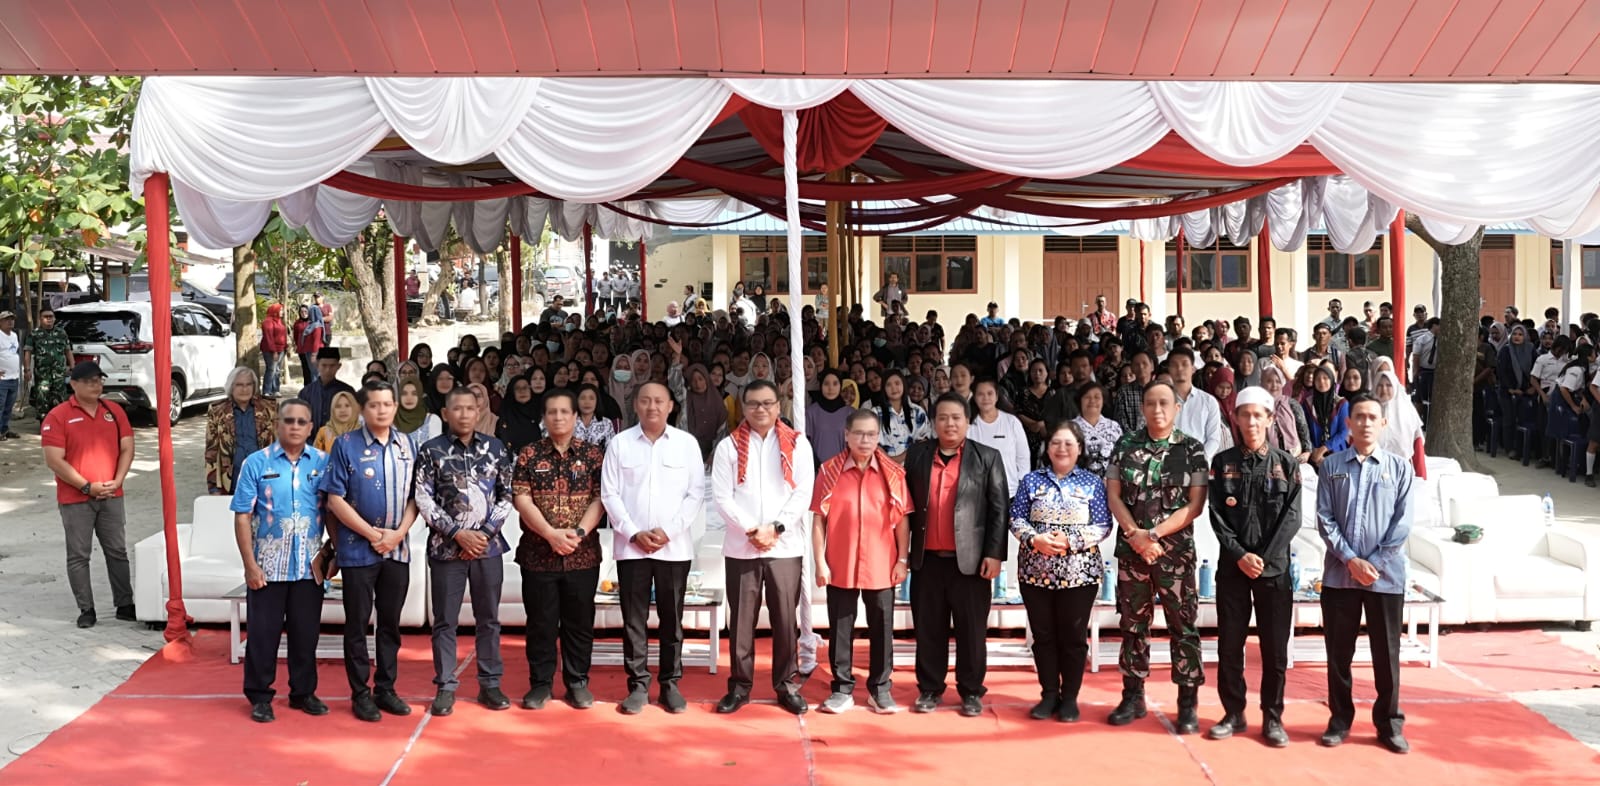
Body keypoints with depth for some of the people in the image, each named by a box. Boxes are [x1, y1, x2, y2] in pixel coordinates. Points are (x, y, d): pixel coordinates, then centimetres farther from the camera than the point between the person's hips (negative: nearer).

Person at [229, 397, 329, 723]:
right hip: (267, 566, -2)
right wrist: (250, 564, -9)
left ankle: (303, 692, 24)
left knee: (306, 632, 11)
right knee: (263, 633, 6)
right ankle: (259, 697, 18)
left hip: (310, 566, 2)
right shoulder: (256, 463, -3)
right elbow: (242, 516, -4)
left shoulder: (323, 462, 2)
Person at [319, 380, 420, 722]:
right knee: (357, 624, 5)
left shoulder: (407, 445, 5)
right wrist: (373, 534, -11)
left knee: (391, 622, 11)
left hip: (397, 549, 3)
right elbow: (335, 499, -8)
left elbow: (414, 495, 8)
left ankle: (385, 689, 21)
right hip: (358, 549, -3)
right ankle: (360, 694, 14)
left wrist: (399, 532, -7)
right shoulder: (345, 445, -6)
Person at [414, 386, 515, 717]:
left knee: (489, 618, 9)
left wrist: (486, 532, -8)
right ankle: (445, 687, 13)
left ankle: (490, 684, 18)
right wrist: (457, 533, -13)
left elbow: (507, 495, 5)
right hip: (446, 548, -2)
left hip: (488, 546, 2)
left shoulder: (496, 448, 5)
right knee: (445, 621, 4)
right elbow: (424, 501, -6)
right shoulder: (431, 451, -2)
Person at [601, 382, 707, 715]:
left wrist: (669, 531, -9)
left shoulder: (687, 443, 2)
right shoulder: (620, 443, 3)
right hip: (631, 546, 0)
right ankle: (638, 684, 13)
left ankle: (670, 683, 17)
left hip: (674, 547, 0)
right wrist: (634, 532, -9)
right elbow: (609, 493, 1)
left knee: (672, 618, 7)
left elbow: (696, 493, 0)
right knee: (634, 618, 4)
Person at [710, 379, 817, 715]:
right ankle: (739, 685, 14)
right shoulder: (729, 446, 4)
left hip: (786, 546, 0)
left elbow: (803, 493, -1)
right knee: (741, 619, 5)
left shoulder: (797, 444, 5)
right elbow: (721, 497, -2)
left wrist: (775, 527, -11)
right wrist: (751, 529, -12)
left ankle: (787, 685, 14)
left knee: (785, 618, 4)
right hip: (740, 546, 0)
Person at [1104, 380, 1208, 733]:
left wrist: (1153, 534, -13)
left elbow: (1195, 505, -6)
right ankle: (1133, 696, 19)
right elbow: (1113, 495, 3)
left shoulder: (1192, 449, -1)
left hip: (1175, 550, -2)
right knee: (1133, 623, 9)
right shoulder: (1126, 445, 5)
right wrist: (1135, 534, -11)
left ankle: (1188, 703, 7)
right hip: (1131, 548, 2)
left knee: (1182, 625, -1)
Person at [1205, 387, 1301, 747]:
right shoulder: (1223, 463, 5)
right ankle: (1234, 713, 16)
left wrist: (1264, 558, -12)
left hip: (1275, 567, -1)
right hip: (1232, 566, 1)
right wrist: (1240, 555, -12)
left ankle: (1272, 717, 13)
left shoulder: (1286, 464, 3)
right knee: (1230, 643, 5)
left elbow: (1291, 517, -3)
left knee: (1275, 646, 2)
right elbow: (1217, 516, -1)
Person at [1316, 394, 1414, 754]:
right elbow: (1324, 519, -1)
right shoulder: (1332, 466, 4)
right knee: (1338, 651, 7)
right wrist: (1351, 560, -11)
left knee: (1386, 652, 6)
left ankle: (1390, 724, 17)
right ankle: (1339, 720, 19)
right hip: (1339, 573, 1)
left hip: (1386, 575, -1)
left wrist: (1374, 564, -9)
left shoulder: (1400, 467, 3)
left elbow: (1402, 523, -2)